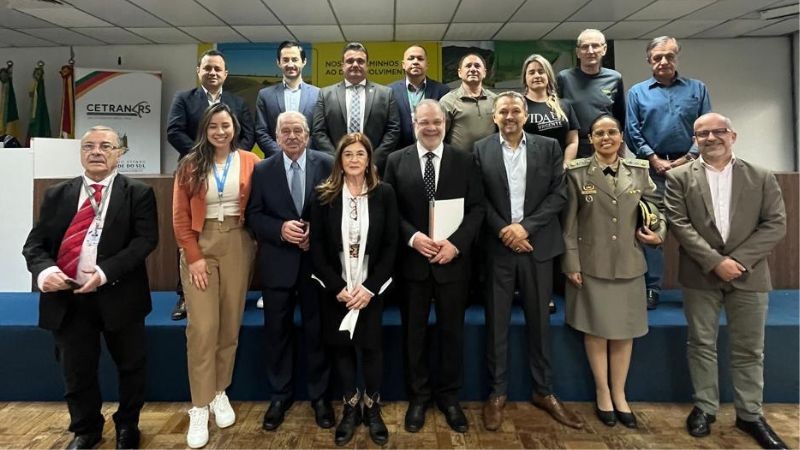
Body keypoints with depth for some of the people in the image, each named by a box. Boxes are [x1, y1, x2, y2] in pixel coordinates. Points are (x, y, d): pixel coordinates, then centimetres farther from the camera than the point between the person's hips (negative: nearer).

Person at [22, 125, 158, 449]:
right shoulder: (57, 194, 9)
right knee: (75, 371, 15)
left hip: (118, 296, -2)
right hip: (66, 297, 3)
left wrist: (106, 272, -23)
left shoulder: (138, 193, -1)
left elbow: (146, 239, -11)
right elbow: (34, 243, 6)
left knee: (130, 366, 12)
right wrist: (44, 269, -16)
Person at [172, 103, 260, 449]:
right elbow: (180, 216, 1)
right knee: (202, 327, -5)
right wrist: (193, 256, -6)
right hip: (200, 245, 0)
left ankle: (220, 392, 24)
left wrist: (254, 243, -7)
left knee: (230, 323, 7)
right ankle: (200, 407, 6)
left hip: (237, 245, 1)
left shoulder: (250, 162, 3)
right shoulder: (190, 165, 4)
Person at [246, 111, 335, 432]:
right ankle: (280, 396, 30)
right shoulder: (262, 170, 4)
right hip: (277, 263, 1)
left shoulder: (327, 164, -1)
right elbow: (253, 215, 0)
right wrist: (280, 229, -17)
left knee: (317, 330, 10)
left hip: (317, 260, -1)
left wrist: (316, 230, -15)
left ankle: (319, 395, 28)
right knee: (277, 331, 11)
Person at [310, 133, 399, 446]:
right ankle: (351, 408, 27)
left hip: (371, 287, -1)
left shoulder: (384, 193, -4)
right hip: (335, 288, 1)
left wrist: (370, 287, -12)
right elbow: (317, 247, -4)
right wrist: (337, 287, -11)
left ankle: (373, 409, 24)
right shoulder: (324, 195, -4)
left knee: (371, 346, 2)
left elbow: (391, 246, -5)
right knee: (341, 346, 8)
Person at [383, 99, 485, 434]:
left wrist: (456, 243, -15)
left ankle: (449, 396, 29)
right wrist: (412, 237, -16)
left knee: (452, 331, 11)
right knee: (414, 332, 11)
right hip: (412, 260, 0)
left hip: (452, 259, 0)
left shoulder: (464, 161, 3)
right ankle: (418, 395, 28)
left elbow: (477, 208, -1)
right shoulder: (396, 161, 3)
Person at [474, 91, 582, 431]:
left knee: (539, 321, 11)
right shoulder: (481, 149, 3)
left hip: (537, 245, 1)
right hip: (498, 246, -1)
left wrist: (526, 226, -12)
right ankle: (497, 392, 21)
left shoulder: (549, 147, 6)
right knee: (497, 322, 6)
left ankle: (543, 391, 26)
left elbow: (558, 194, -1)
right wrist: (503, 230, -12)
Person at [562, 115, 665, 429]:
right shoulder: (577, 172, -3)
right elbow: (569, 222, -5)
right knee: (596, 329, 7)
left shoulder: (638, 171, 5)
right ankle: (602, 393, 23)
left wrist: (659, 232, -4)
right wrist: (571, 263, -8)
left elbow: (656, 206, 15)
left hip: (628, 265, 3)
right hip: (592, 265, -3)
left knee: (624, 331, 10)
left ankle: (619, 394, 26)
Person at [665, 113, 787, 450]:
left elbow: (776, 224, -2)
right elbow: (679, 224, -8)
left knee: (749, 349, 10)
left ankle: (750, 414, 24)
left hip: (748, 276, 1)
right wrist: (715, 261, -16)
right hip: (700, 276, -1)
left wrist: (738, 260, -14)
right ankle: (704, 407, 23)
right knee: (701, 345, 9)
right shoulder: (679, 177, 1)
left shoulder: (762, 177, 5)